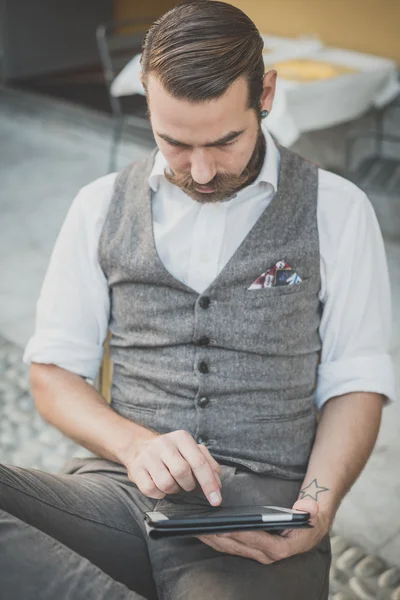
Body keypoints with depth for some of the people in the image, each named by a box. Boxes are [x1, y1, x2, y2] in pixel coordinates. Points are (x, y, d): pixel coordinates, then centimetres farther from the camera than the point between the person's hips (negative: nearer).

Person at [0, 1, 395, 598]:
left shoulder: (336, 210, 7)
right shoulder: (102, 205, 12)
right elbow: (53, 371, 11)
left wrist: (317, 506, -13)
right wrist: (133, 443, -9)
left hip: (263, 505, -3)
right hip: (119, 488, 4)